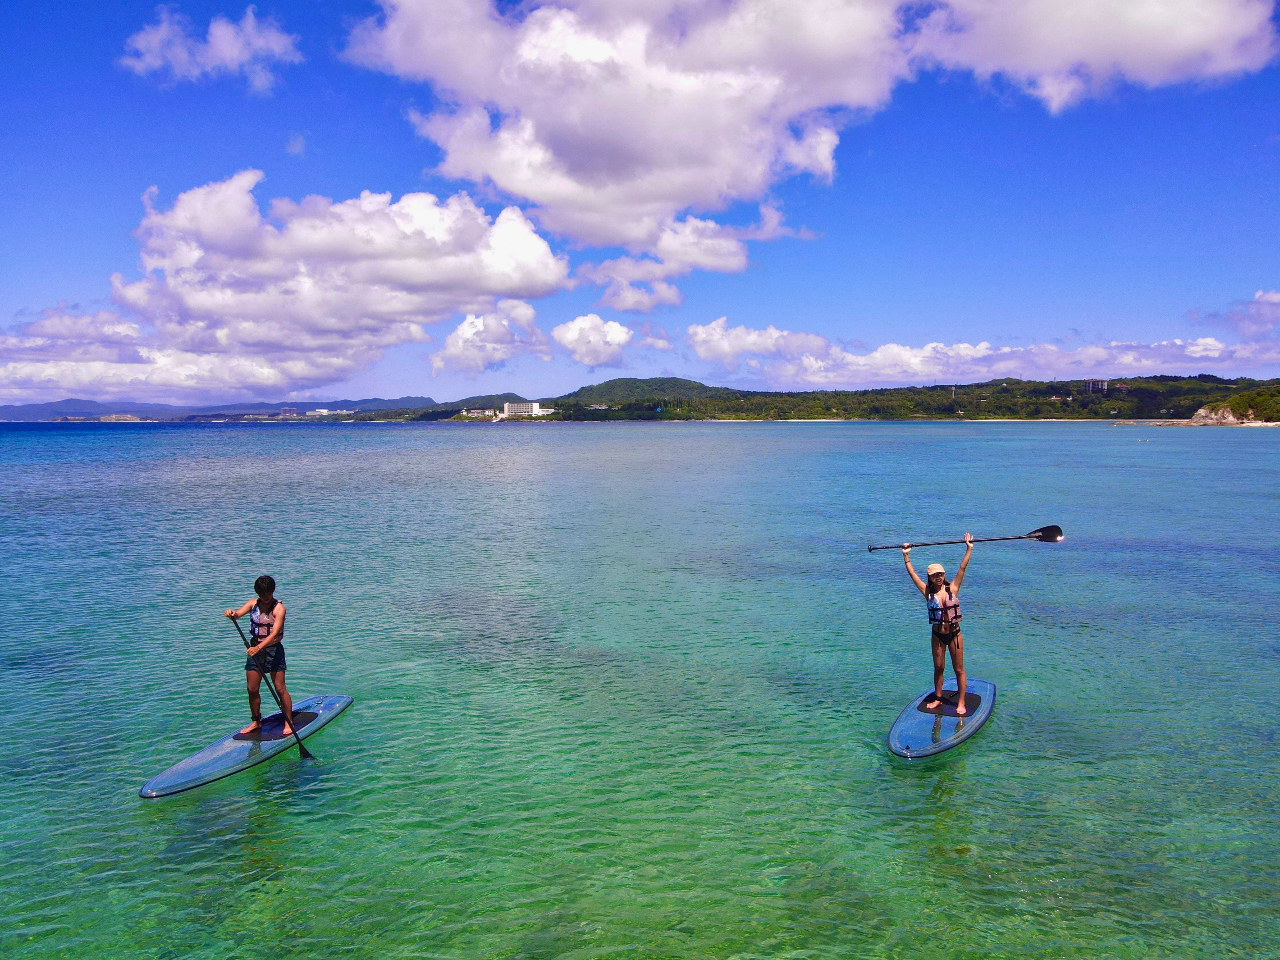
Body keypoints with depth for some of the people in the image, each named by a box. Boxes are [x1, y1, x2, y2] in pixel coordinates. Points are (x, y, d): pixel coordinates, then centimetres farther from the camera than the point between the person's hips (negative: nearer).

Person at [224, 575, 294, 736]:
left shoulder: (279, 608, -13)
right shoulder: (253, 604, 4)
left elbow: (274, 633, -24)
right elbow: (237, 614, -11)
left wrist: (259, 647, -38)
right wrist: (231, 614, -36)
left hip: (273, 650, -5)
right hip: (255, 649, 5)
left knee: (280, 689, -4)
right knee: (252, 689, 8)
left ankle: (289, 723, 6)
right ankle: (256, 722, 24)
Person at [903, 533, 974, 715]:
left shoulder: (952, 588, -5)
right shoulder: (928, 592, -4)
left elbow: (963, 568, -7)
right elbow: (912, 573, -5)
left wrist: (969, 549, -10)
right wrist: (906, 555, -7)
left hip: (955, 634, -1)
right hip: (937, 635, 1)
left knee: (959, 669, 5)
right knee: (938, 668, 13)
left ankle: (961, 702, 13)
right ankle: (938, 698, 26)